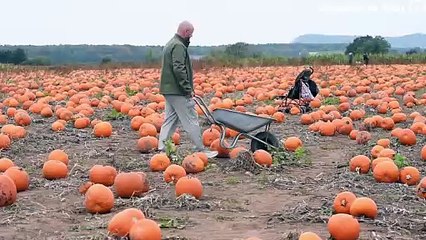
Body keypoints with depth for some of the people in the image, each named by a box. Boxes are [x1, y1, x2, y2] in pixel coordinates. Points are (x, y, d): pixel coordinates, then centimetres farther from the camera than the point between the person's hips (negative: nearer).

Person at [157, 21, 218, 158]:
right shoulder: (179, 46, -15)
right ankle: (201, 150, 3)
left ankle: (162, 149, 10)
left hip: (168, 90, 10)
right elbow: (179, 69, -24)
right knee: (191, 121, -3)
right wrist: (188, 89, -19)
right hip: (178, 92, -10)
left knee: (170, 119, 12)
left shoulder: (170, 45, 19)